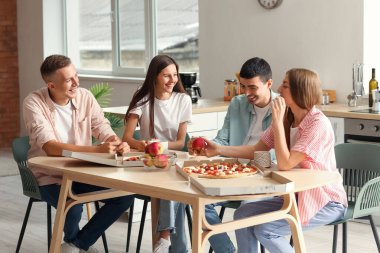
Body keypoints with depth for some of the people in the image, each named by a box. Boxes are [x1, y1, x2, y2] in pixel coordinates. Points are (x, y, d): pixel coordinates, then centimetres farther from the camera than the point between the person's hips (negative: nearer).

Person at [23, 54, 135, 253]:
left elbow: (104, 130, -2)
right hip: (50, 176, -5)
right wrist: (97, 150, -37)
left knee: (125, 196, -14)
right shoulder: (34, 103, -17)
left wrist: (118, 144, -29)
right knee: (73, 208, -33)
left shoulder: (85, 97, -2)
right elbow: (51, 147, -28)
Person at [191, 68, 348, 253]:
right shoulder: (287, 119, 3)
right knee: (242, 215, -4)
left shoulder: (318, 124, -22)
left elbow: (285, 164, -27)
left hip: (326, 202, -8)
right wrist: (218, 150, -3)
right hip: (297, 194, 8)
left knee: (265, 230, -19)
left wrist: (277, 121, -25)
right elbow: (256, 150, 6)